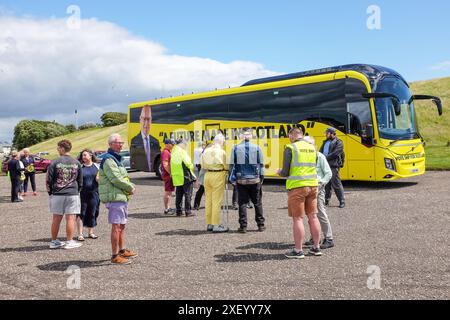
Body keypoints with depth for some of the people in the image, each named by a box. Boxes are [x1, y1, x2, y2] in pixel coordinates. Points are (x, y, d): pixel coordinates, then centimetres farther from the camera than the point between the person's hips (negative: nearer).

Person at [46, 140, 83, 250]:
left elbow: (48, 180, -2)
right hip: (72, 195, 0)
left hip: (57, 195, 0)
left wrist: (51, 193, 10)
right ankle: (69, 242, 4)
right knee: (70, 218, 2)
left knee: (56, 219, 9)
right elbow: (80, 181, 9)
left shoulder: (55, 162, -4)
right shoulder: (76, 163, 3)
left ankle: (54, 241, 18)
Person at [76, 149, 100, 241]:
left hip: (94, 193, 2)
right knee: (81, 213, -2)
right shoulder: (80, 167, 3)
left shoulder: (97, 166, 9)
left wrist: (99, 179, -7)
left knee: (92, 213, 8)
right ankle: (80, 234, 4)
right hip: (82, 193, -2)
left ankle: (91, 232, 21)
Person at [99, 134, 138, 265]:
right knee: (116, 227, -7)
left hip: (121, 196, 11)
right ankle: (115, 256, -2)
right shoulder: (108, 160, -14)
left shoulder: (116, 159, 20)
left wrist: (131, 186, 5)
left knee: (122, 225, 19)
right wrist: (131, 188, -10)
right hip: (114, 197, -11)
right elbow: (116, 179, -20)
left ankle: (122, 251, 31)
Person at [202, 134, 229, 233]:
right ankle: (216, 225, 0)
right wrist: (225, 170, 11)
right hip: (218, 175, -6)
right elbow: (226, 166, -8)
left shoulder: (206, 151, 8)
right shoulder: (221, 152, -10)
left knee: (208, 200, 12)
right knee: (217, 201, -2)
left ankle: (209, 224, 19)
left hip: (208, 175, 6)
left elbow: (203, 166, 10)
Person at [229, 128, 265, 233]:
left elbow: (231, 165, 0)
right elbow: (261, 164, 2)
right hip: (255, 180, 0)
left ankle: (243, 226, 5)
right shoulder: (257, 148, -1)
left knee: (242, 203, 5)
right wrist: (262, 178, 10)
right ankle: (261, 225, 16)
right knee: (257, 203, 11)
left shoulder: (235, 148, -1)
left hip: (241, 180, 0)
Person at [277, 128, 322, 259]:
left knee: (298, 218, 0)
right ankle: (316, 247, 21)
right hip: (312, 185, 6)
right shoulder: (312, 148, 10)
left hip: (297, 186, -6)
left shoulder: (290, 148, -7)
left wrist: (280, 172, 12)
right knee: (313, 216, 13)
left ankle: (298, 250, 5)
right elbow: (312, 167, 15)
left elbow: (285, 172, -9)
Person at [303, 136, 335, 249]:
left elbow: (329, 174, -5)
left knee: (321, 214, -5)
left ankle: (329, 239, 4)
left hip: (317, 189, -6)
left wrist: (320, 184, -14)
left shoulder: (320, 157, -7)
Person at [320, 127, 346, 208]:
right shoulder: (325, 142, 20)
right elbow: (321, 152, 18)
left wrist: (325, 158, -19)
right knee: (326, 184, 10)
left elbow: (335, 154, -15)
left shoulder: (338, 142, -4)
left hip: (333, 166, -7)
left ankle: (342, 201, 4)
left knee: (336, 184, -5)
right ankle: (326, 200, 19)